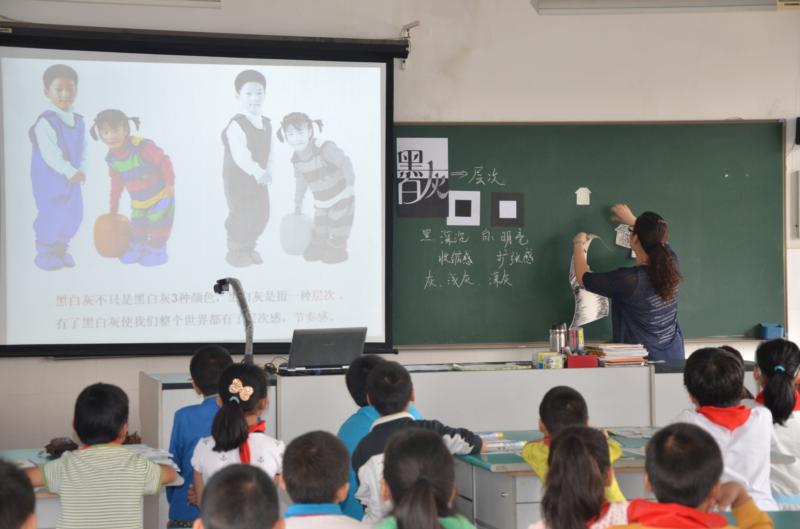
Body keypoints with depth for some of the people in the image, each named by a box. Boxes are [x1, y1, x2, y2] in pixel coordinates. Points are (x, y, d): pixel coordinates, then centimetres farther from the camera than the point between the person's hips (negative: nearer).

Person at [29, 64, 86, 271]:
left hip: (72, 178, 7)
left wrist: (81, 170, -9)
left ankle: (60, 249, 27)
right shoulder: (45, 122, -18)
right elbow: (49, 153, -25)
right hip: (49, 178, -7)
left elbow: (82, 150, 8)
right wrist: (69, 171, -31)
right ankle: (44, 253, 9)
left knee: (74, 214, 10)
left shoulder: (78, 121, 7)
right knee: (51, 214, -8)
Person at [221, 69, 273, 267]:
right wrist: (257, 172, -39)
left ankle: (249, 248, 29)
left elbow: (269, 152, 6)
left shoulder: (266, 124, 6)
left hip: (259, 179, 8)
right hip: (238, 179, -8)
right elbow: (240, 155, -30)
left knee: (261, 214, 11)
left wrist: (268, 171, -11)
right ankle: (236, 252, 12)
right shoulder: (236, 125, -20)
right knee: (241, 214, -4)